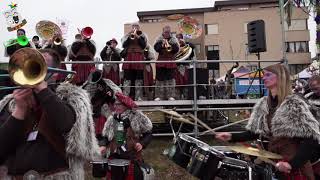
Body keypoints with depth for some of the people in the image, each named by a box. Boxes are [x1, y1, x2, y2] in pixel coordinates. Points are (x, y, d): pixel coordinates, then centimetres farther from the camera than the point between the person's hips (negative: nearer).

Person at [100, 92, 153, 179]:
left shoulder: (137, 117, -8)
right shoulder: (111, 119, 6)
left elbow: (148, 134, -2)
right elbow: (106, 136, 16)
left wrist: (142, 143, -17)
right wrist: (104, 146, -2)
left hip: (133, 158, -4)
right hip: (115, 157, 4)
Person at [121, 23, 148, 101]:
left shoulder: (142, 35, 13)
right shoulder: (127, 35, 16)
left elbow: (144, 45, -2)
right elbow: (124, 45, 1)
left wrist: (138, 37, -8)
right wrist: (129, 37, -8)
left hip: (139, 58, -1)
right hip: (128, 57, 1)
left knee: (138, 78, -1)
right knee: (127, 78, -3)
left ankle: (138, 97, 4)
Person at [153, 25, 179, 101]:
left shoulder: (174, 39, 8)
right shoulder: (159, 39, 8)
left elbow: (177, 49, -2)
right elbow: (156, 48, -4)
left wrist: (171, 46, -18)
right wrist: (162, 45, -19)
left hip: (171, 61, 0)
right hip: (161, 61, 0)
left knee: (170, 78, -1)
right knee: (160, 78, 0)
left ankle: (170, 95, 4)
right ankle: (159, 96, 6)